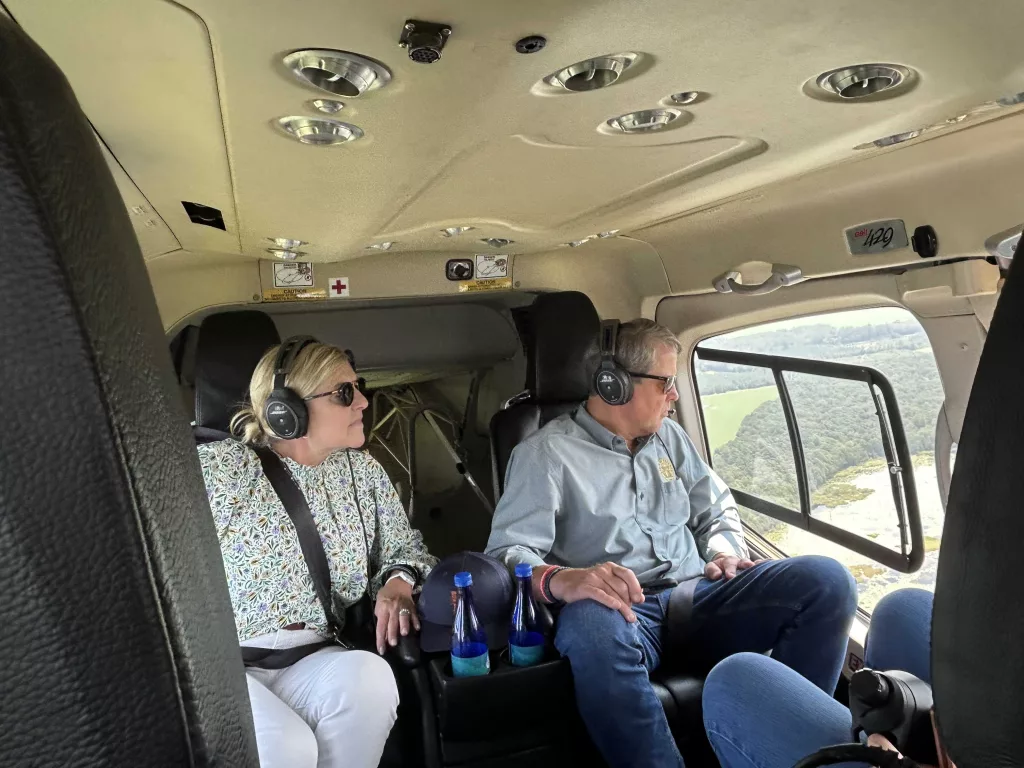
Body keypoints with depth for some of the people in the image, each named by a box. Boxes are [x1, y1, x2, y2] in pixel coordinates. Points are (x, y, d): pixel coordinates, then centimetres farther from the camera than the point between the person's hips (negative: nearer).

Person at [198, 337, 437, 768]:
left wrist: (398, 583, -8)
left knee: (370, 679, -29)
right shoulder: (216, 468, -5)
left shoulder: (363, 470, 8)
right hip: (225, 664, -3)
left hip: (318, 659, 4)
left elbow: (403, 548, 15)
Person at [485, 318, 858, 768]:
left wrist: (726, 553, 3)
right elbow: (507, 552, -12)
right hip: (621, 612, -5)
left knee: (825, 580, -16)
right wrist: (559, 579, -33)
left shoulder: (669, 436, 18)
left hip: (697, 598, 6)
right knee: (593, 627, -42)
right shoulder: (546, 453, -2)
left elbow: (717, 510, 26)